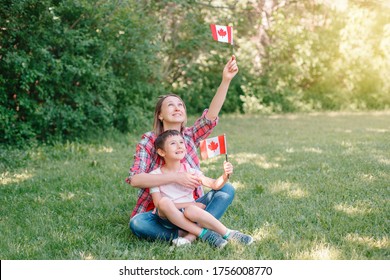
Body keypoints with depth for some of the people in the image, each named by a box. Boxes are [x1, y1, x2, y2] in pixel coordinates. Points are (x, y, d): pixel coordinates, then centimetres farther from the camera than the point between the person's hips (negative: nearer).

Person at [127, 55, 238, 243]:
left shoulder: (190, 136, 3)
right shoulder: (148, 141, -7)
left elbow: (211, 116, -16)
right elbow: (134, 179, -21)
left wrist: (226, 80, -29)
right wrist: (175, 177, -30)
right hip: (159, 213, -3)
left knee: (226, 189, -17)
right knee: (136, 223, -33)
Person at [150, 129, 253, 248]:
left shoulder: (189, 171, 7)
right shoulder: (155, 175, -1)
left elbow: (215, 185, -1)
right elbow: (158, 204, -10)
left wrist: (225, 175, -24)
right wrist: (190, 204, -15)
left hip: (188, 216, 0)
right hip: (168, 216, 0)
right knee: (165, 202, -34)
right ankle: (203, 233, -29)